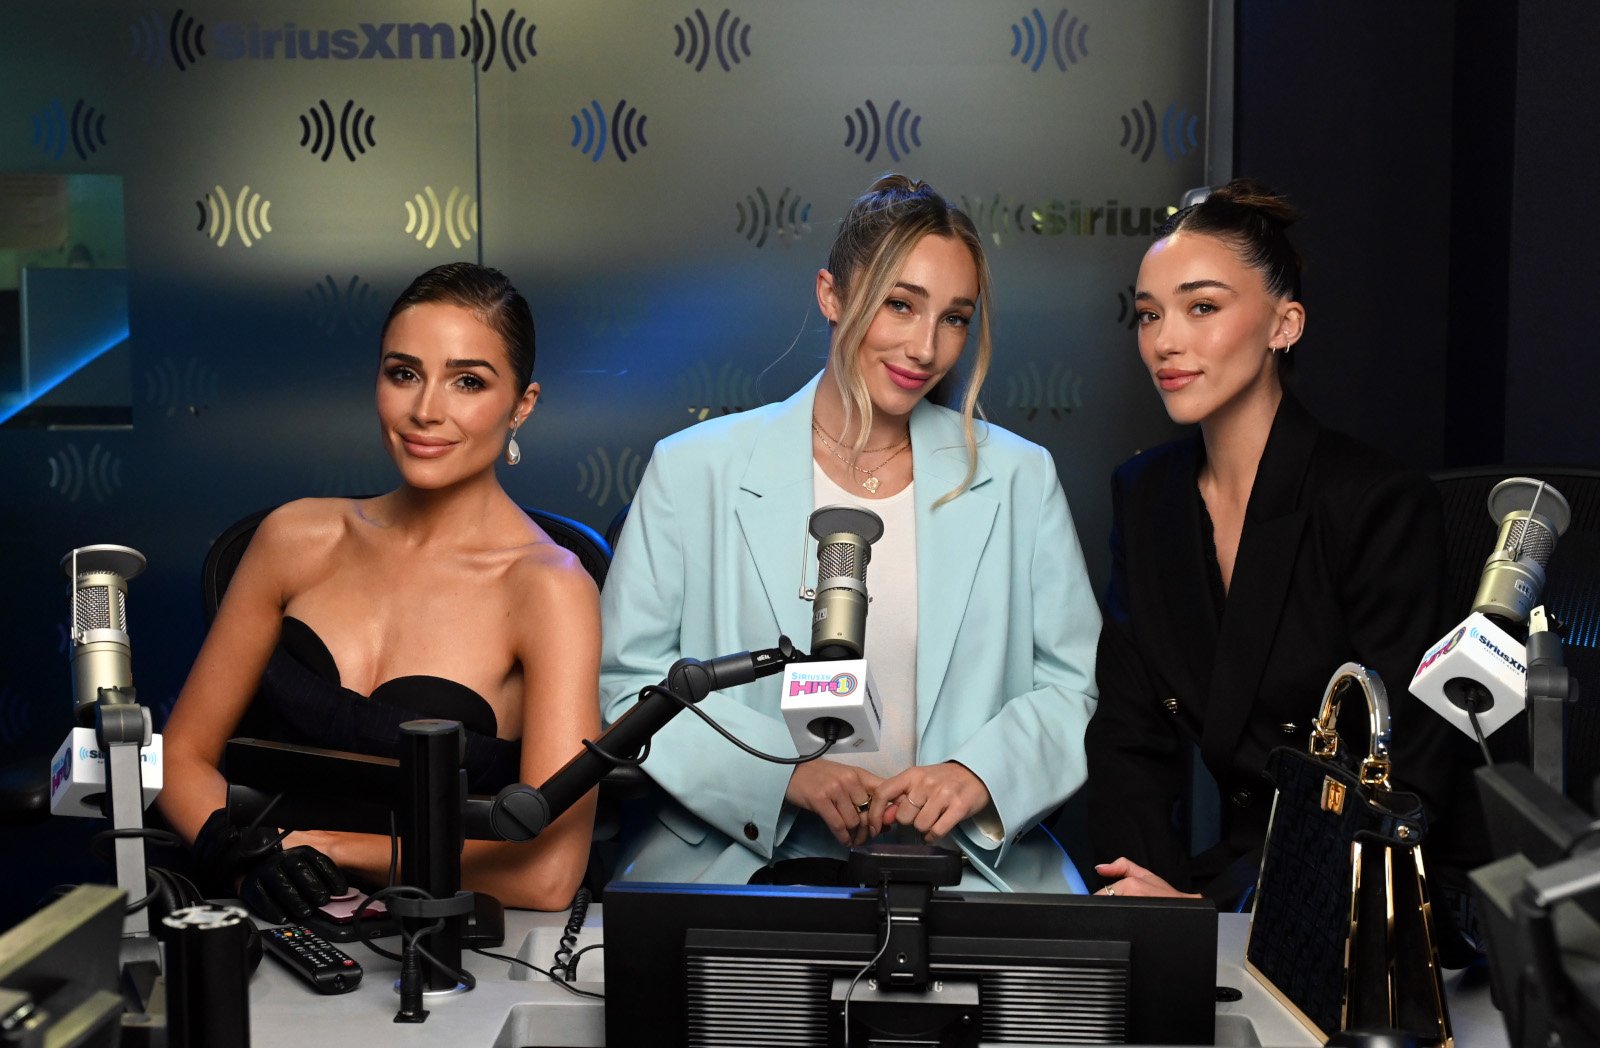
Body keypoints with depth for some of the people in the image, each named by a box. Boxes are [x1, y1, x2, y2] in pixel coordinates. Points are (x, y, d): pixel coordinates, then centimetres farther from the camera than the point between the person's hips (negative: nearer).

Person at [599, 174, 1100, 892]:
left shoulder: (1019, 479, 11)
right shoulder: (694, 471, 4)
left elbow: (1078, 685, 11)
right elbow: (624, 680, 2)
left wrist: (982, 772, -9)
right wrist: (784, 769, -11)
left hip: (961, 863, 2)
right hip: (744, 858, -1)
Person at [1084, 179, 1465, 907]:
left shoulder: (1384, 504, -12)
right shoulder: (1144, 493, 6)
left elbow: (1404, 779, -15)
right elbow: (1127, 737, 6)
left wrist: (1211, 902, -21)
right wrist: (1152, 891, -12)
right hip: (1230, 868, 5)